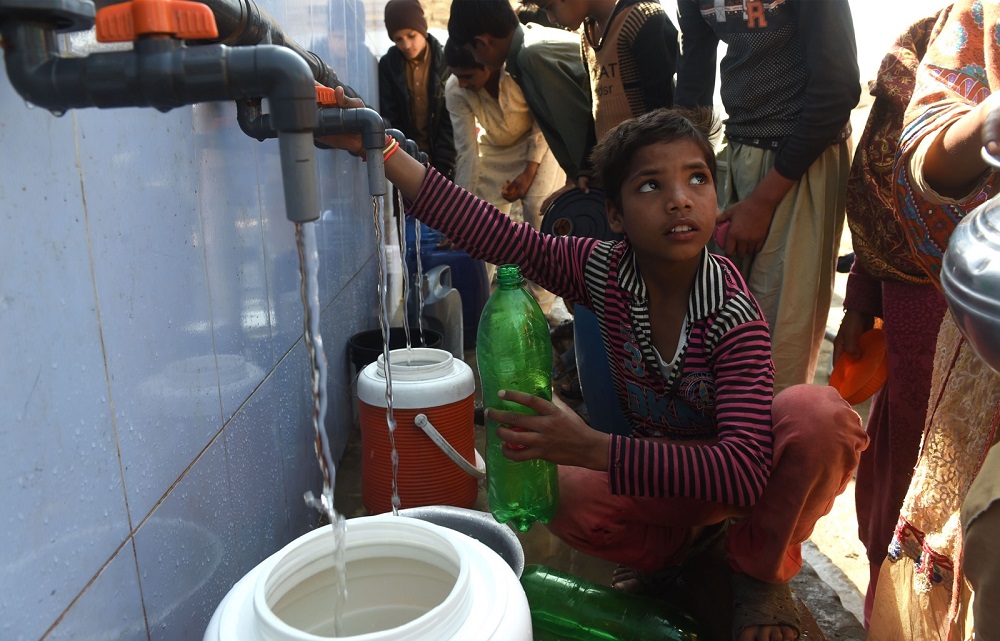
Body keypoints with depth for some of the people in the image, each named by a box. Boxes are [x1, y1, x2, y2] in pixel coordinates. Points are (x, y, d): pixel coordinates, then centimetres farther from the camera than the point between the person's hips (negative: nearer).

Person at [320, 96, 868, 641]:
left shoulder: (734, 315, -29)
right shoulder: (603, 268, -18)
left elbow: (744, 469, -37)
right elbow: (492, 233, -26)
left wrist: (592, 448, -45)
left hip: (745, 472, -2)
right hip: (662, 467, 2)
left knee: (819, 413, -33)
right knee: (566, 496, -28)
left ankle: (761, 568, -5)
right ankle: (692, 540, 5)